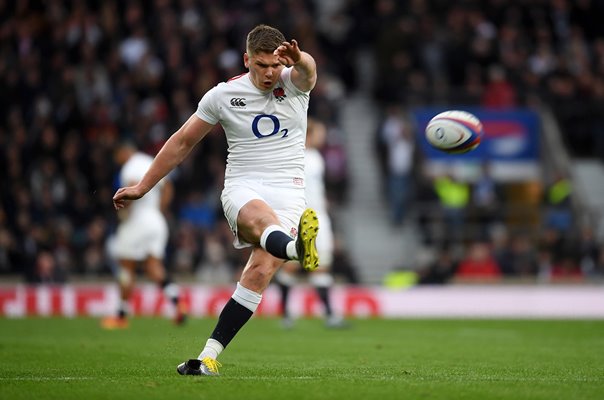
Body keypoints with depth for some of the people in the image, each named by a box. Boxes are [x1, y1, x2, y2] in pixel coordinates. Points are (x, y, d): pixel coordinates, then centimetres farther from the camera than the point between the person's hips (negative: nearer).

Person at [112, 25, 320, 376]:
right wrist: (143, 187, 17)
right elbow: (183, 141, 14)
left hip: (288, 192, 0)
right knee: (261, 216, -38)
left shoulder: (294, 84, 2)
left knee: (261, 272, -20)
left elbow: (307, 70, -24)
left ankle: (210, 355, -16)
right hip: (242, 188, 0)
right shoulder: (223, 95, 4)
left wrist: (299, 59, -50)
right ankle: (297, 247, -75)